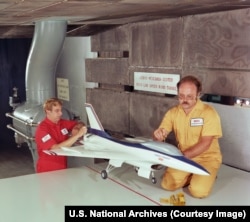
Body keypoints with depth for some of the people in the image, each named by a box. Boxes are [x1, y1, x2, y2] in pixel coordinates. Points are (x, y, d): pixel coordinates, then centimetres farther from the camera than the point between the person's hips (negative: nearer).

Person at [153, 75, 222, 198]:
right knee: (167, 184, -13)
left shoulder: (209, 113, -17)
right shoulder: (173, 112, -3)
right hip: (184, 158, 4)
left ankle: (207, 176, 10)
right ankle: (192, 176, 13)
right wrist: (158, 135, -29)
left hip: (207, 158, -4)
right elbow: (160, 136, -3)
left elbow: (205, 144, -22)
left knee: (198, 190, -24)